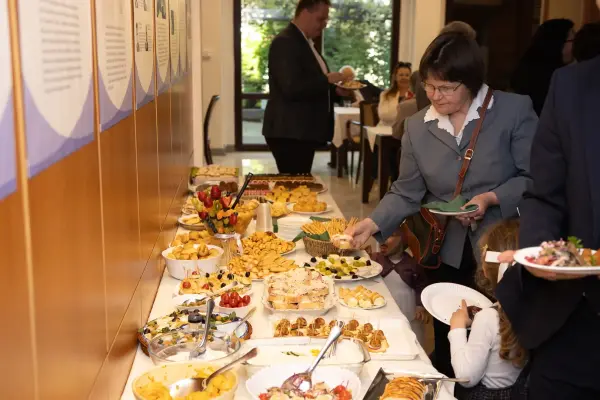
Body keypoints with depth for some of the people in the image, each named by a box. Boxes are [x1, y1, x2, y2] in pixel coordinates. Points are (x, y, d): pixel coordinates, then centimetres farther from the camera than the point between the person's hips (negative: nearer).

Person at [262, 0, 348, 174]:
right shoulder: (285, 42, -14)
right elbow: (292, 88, -25)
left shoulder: (304, 42, 17)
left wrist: (335, 90, 7)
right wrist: (327, 79, -17)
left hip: (302, 132, 10)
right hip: (289, 133, -10)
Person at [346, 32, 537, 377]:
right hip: (446, 254, 3)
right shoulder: (417, 127, 3)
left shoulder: (515, 109, -8)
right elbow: (406, 193, 3)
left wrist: (491, 199, -21)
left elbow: (534, 177, -8)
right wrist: (373, 224, -11)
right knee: (447, 345, 14)